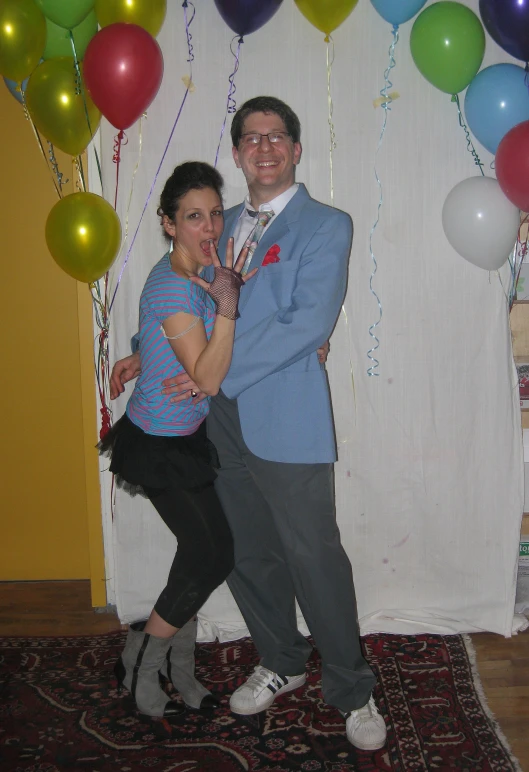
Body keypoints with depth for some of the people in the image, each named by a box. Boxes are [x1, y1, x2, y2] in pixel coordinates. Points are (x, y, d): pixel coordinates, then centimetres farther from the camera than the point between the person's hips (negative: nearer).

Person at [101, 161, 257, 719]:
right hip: (161, 444, -8)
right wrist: (226, 306, -36)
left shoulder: (200, 269, 1)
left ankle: (178, 668, 31)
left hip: (188, 436, 8)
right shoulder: (172, 291, -26)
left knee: (203, 554, 12)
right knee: (211, 555, 2)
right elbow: (208, 378, -26)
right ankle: (142, 664, 22)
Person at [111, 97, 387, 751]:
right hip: (221, 419, 6)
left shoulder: (326, 226, -4)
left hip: (285, 419, -6)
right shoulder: (224, 224, 16)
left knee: (313, 556, -2)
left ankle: (351, 692, 17)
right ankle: (281, 664, 36)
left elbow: (308, 323, -16)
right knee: (247, 555, 15)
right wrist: (147, 352, 16)